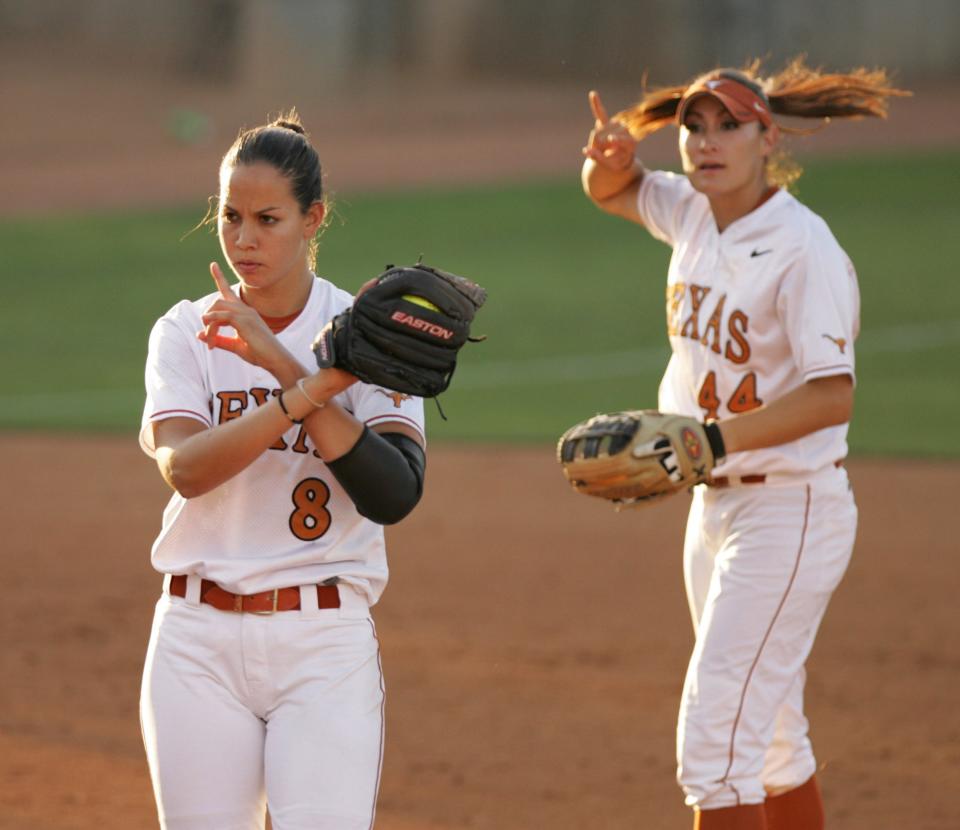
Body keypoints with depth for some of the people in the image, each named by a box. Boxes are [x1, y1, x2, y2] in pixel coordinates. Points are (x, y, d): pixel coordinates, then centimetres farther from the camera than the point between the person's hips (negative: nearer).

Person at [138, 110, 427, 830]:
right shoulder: (186, 333, 3)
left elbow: (394, 494, -16)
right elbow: (185, 467, -15)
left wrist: (285, 370, -21)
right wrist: (318, 387, -23)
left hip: (326, 642, -2)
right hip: (199, 641, 2)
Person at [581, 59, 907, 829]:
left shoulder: (804, 250, -19)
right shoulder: (695, 215, 5)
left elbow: (833, 394, -27)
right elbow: (614, 190, 25)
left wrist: (713, 440, -36)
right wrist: (611, 156, 1)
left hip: (789, 511, -9)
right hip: (715, 505, 9)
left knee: (715, 739, -15)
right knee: (768, 736, 18)